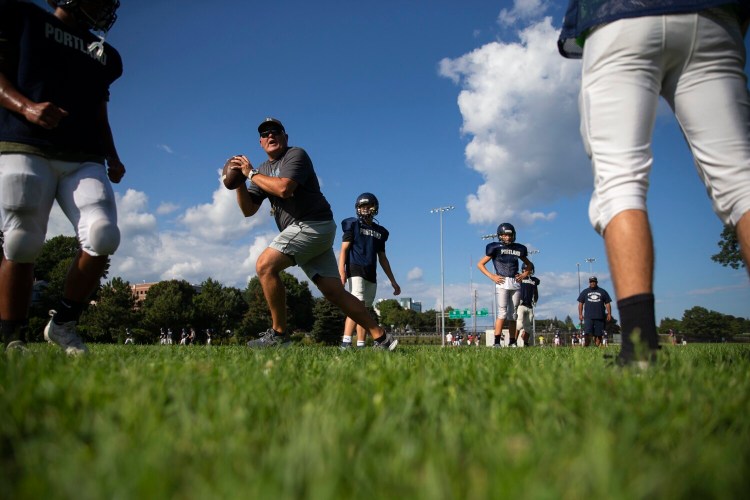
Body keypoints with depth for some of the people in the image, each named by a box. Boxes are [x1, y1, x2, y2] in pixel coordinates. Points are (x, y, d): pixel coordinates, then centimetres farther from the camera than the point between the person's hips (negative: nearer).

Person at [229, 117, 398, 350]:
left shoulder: (296, 155, -2)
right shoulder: (263, 169, 21)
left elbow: (284, 188, -21)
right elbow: (248, 209, 14)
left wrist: (251, 174, -10)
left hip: (313, 224, -8)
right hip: (304, 233, 8)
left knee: (265, 265, -19)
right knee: (334, 292, 2)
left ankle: (279, 333, -12)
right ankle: (381, 338, 5)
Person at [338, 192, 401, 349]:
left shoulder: (380, 231, 18)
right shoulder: (353, 225, 4)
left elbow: (382, 258, 21)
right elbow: (344, 249, -4)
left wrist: (393, 281, 19)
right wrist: (341, 272, -19)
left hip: (371, 274, 6)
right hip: (356, 270, -6)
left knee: (365, 310, 5)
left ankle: (361, 345, 7)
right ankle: (346, 342, -24)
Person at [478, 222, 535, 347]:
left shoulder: (518, 249, 13)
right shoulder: (496, 248, 1)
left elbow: (529, 265, 26)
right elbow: (480, 264, 2)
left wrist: (525, 274, 7)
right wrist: (492, 276, -7)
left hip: (515, 283, 5)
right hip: (502, 283, -4)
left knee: (513, 314, 7)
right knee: (502, 312, -13)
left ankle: (512, 342, 13)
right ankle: (497, 342, -13)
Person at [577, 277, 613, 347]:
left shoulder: (603, 292, 15)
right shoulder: (585, 292, 15)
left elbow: (607, 303, 12)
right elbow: (580, 303, 13)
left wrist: (609, 314, 3)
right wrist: (580, 314, 4)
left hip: (600, 317, 1)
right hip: (588, 317, -1)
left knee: (598, 334, -1)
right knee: (588, 333, -13)